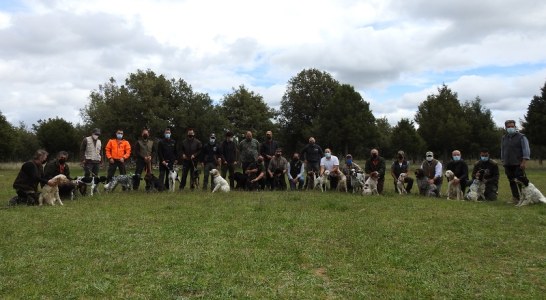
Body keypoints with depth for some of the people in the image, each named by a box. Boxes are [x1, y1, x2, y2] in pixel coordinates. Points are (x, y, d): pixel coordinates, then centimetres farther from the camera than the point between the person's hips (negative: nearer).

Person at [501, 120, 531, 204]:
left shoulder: (521, 137, -2)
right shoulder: (504, 138, 14)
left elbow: (526, 150, -7)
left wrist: (524, 162, -14)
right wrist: (503, 162, 16)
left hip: (518, 164, -5)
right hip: (508, 165, 5)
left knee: (521, 181, -8)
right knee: (511, 181, 7)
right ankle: (515, 198, 13)